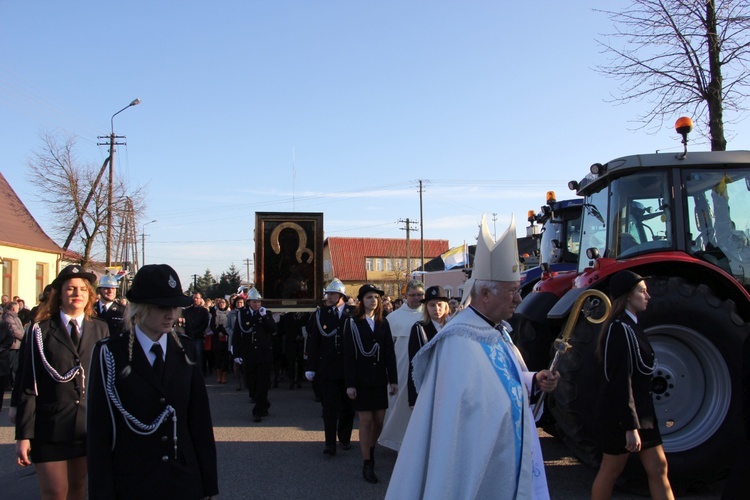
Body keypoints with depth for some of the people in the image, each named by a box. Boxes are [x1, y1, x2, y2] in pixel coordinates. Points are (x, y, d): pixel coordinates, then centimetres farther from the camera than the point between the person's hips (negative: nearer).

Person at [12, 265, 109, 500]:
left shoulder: (101, 330, 6)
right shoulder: (40, 332, -1)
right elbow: (27, 386, -4)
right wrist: (23, 435, -8)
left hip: (90, 426, 3)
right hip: (50, 427, -2)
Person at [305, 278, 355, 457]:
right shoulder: (319, 315, 0)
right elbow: (312, 343, 0)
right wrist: (311, 367, -2)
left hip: (348, 368, 0)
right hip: (327, 369, 0)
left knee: (347, 405, 13)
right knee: (329, 407, 0)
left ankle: (344, 438, 29)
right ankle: (330, 443, 5)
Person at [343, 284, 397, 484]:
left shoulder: (383, 323, 9)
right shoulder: (352, 323, -3)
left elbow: (390, 353, 6)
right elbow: (348, 355, -7)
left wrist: (393, 379, 0)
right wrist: (350, 383, -11)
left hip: (379, 379, 4)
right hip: (362, 379, -4)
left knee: (379, 421, 7)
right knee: (366, 421, 0)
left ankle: (371, 450, 33)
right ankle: (367, 464, 10)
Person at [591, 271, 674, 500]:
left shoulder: (630, 326, 10)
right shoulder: (620, 329, -21)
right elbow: (621, 381, -24)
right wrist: (631, 426, -24)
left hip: (640, 411, 10)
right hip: (621, 415, -10)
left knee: (658, 469, 11)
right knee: (610, 472, 5)